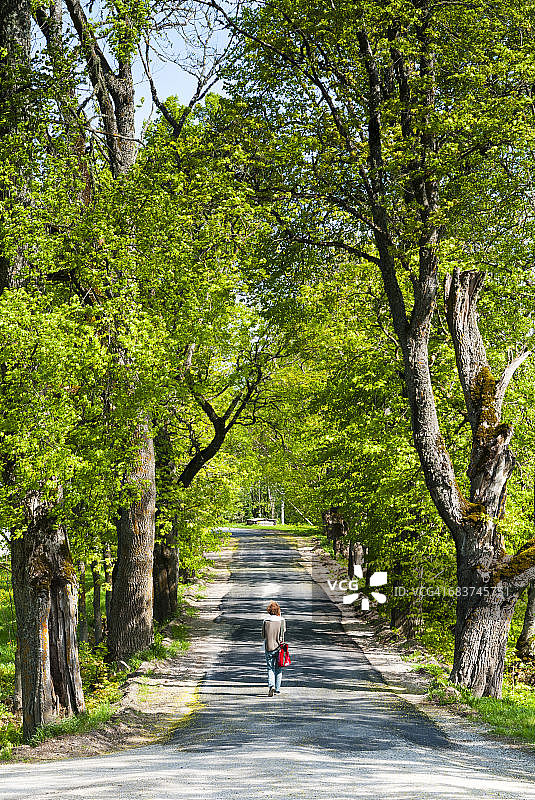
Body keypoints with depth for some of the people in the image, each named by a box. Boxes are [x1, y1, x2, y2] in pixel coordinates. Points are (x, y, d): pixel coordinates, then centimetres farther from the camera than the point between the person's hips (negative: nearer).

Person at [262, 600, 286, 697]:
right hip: (279, 648, 0)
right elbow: (282, 635, -6)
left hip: (268, 647, 0)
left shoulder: (266, 621, -3)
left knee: (270, 668, 5)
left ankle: (271, 685, -16)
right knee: (278, 669, 12)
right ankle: (277, 689, 15)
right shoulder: (281, 621, -7)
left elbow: (263, 634, 4)